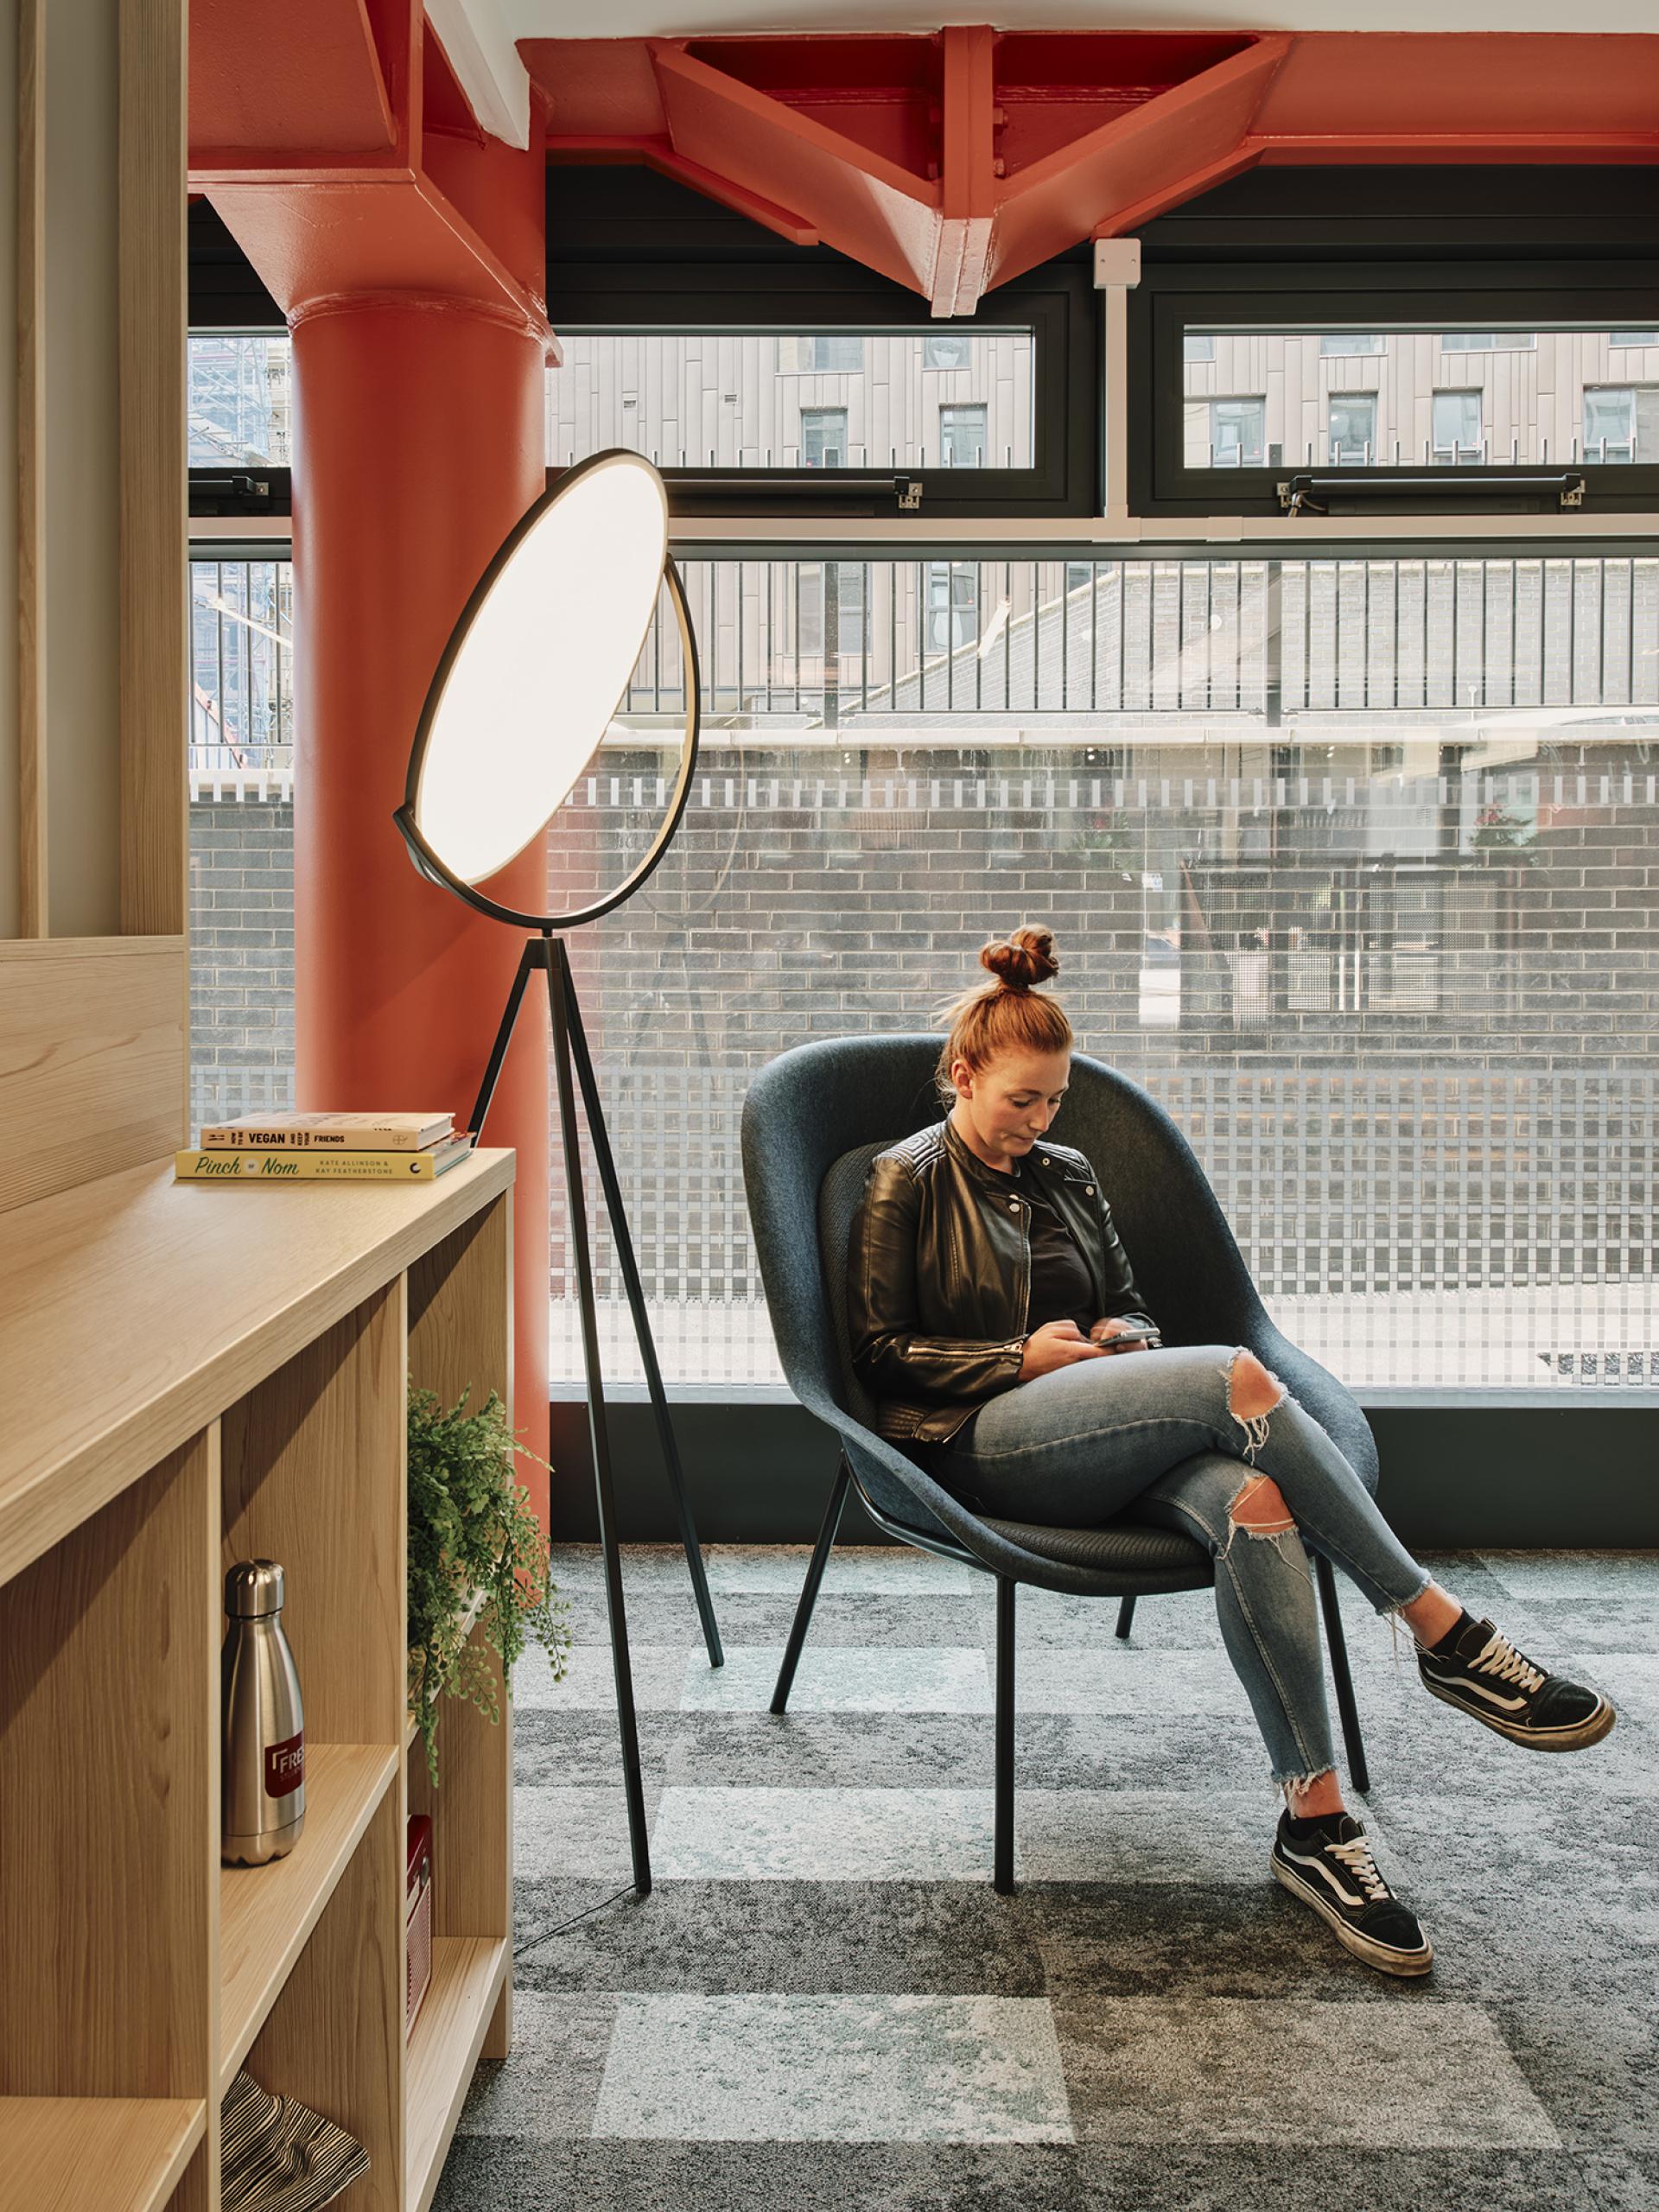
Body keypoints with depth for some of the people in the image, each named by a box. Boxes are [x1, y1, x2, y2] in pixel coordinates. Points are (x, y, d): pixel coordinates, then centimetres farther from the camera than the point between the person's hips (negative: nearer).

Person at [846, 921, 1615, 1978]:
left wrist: (1123, 1335, 4)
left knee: (1253, 1503, -32)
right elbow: (880, 1352, 2)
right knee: (1236, 1375, -32)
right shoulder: (909, 1183, 7)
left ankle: (1316, 1823, -31)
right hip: (988, 1445, -5)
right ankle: (1447, 1634, -27)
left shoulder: (1068, 1174, 24)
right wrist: (1024, 1356, -8)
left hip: (1105, 1437, 5)